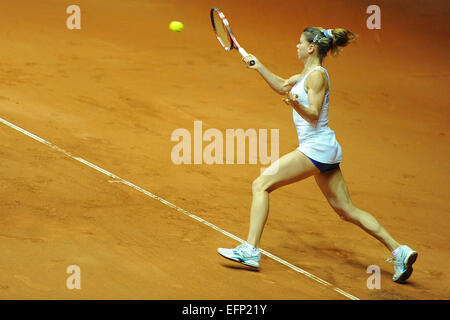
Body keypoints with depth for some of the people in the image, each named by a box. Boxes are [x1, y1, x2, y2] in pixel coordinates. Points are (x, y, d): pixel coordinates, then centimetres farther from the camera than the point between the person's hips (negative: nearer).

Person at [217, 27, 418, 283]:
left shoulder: (318, 75, -10)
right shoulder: (307, 74, 18)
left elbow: (313, 115, -17)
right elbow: (282, 87, 34)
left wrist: (296, 104, -35)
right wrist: (258, 66, 27)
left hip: (316, 147, -10)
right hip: (324, 150, 10)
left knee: (261, 184, -9)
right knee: (347, 210, 10)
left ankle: (250, 250, -15)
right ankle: (399, 251, 5)